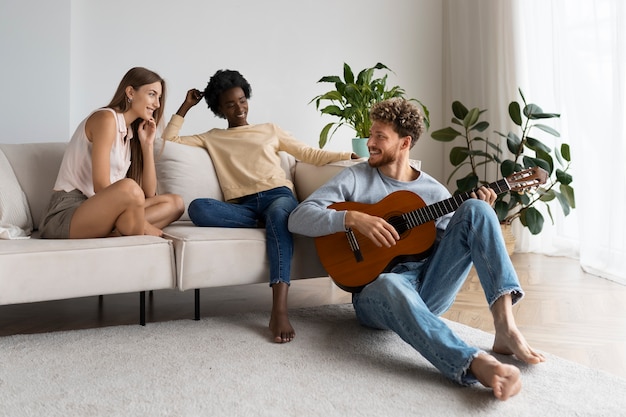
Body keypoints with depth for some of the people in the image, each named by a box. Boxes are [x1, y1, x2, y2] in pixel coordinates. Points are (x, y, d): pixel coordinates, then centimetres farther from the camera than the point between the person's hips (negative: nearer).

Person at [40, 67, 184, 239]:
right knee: (128, 187, -37)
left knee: (175, 203, 1)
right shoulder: (106, 118, -8)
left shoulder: (132, 133, 18)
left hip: (100, 212, 10)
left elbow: (149, 194, 11)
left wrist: (148, 144, 4)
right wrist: (145, 226, -17)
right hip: (66, 213, -9)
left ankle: (112, 233, -20)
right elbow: (100, 187, -18)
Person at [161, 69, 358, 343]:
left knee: (278, 213, -40)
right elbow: (169, 140, 20)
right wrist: (186, 107, 22)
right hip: (241, 207, 1)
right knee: (197, 208, -30)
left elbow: (310, 155, 20)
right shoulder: (212, 139, 26)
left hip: (278, 195, 0)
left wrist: (350, 155, 9)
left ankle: (279, 311, -51)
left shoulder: (270, 130, 26)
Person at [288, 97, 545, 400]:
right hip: (378, 287, -3)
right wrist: (353, 218, -19)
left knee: (474, 209, -16)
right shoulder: (355, 179, 5)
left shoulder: (434, 191, 13)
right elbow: (298, 218, -6)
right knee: (391, 285, -41)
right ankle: (477, 364, -57)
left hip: (430, 285, 3)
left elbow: (452, 244, 12)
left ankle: (505, 326, -31)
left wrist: (478, 217, -4)